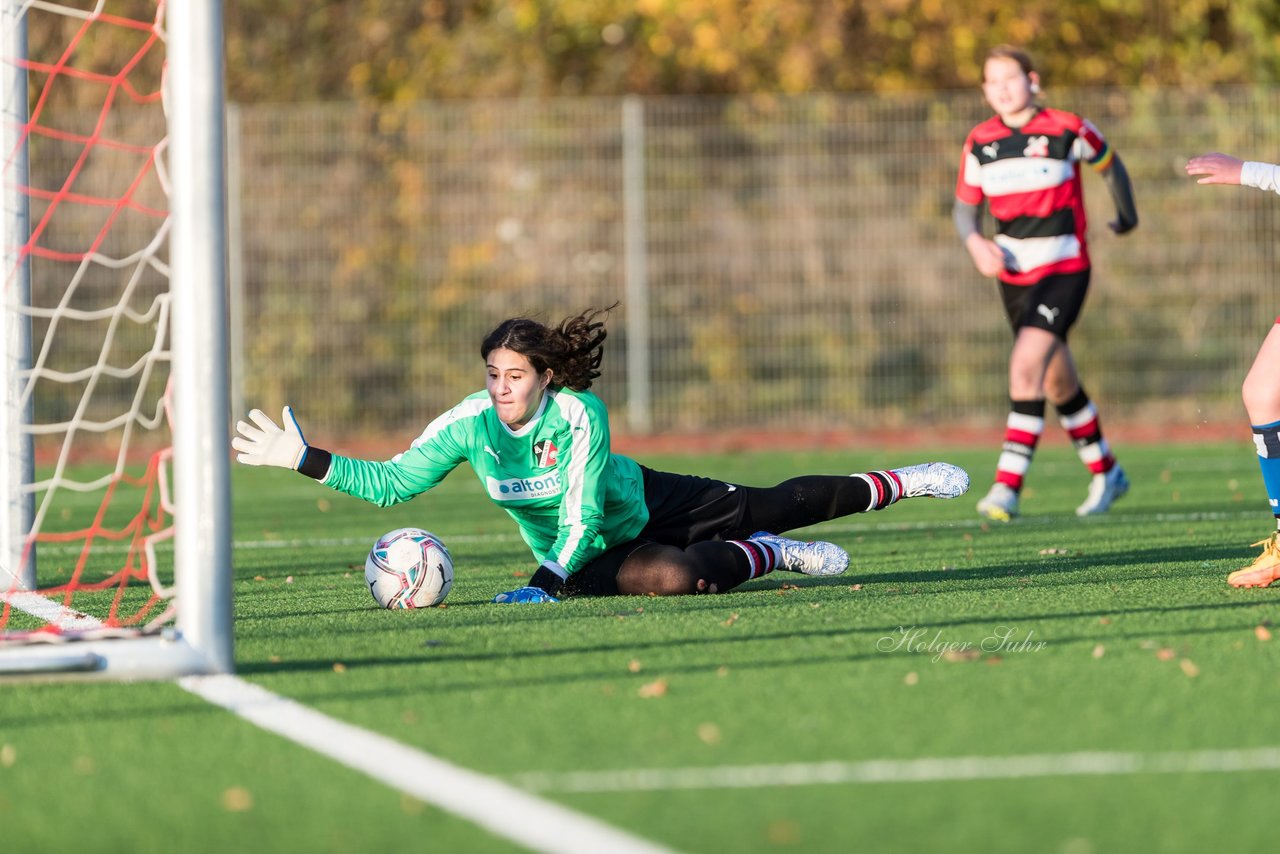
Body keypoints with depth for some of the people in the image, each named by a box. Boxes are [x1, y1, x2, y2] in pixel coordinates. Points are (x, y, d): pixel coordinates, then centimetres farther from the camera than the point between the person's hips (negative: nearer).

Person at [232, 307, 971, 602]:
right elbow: (392, 483, -19)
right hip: (587, 559, 1)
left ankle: (898, 485, 34)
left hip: (645, 504, -1)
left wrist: (544, 589, -46)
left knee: (774, 506, 7)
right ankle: (772, 557, 1)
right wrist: (306, 458, -29)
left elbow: (582, 514, -34)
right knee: (674, 576, -31)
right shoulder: (468, 426, -23)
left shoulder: (580, 414, -31)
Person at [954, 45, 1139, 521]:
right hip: (1013, 277, 5)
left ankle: (1008, 485, -24)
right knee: (1058, 383, 14)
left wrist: (1127, 214, 24)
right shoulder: (980, 144, 1)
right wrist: (975, 243, -11)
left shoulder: (1068, 131, -8)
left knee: (1026, 364, -23)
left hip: (1064, 270, -5)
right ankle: (1106, 474, 34)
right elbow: (965, 207, 10)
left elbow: (1109, 164, 11)